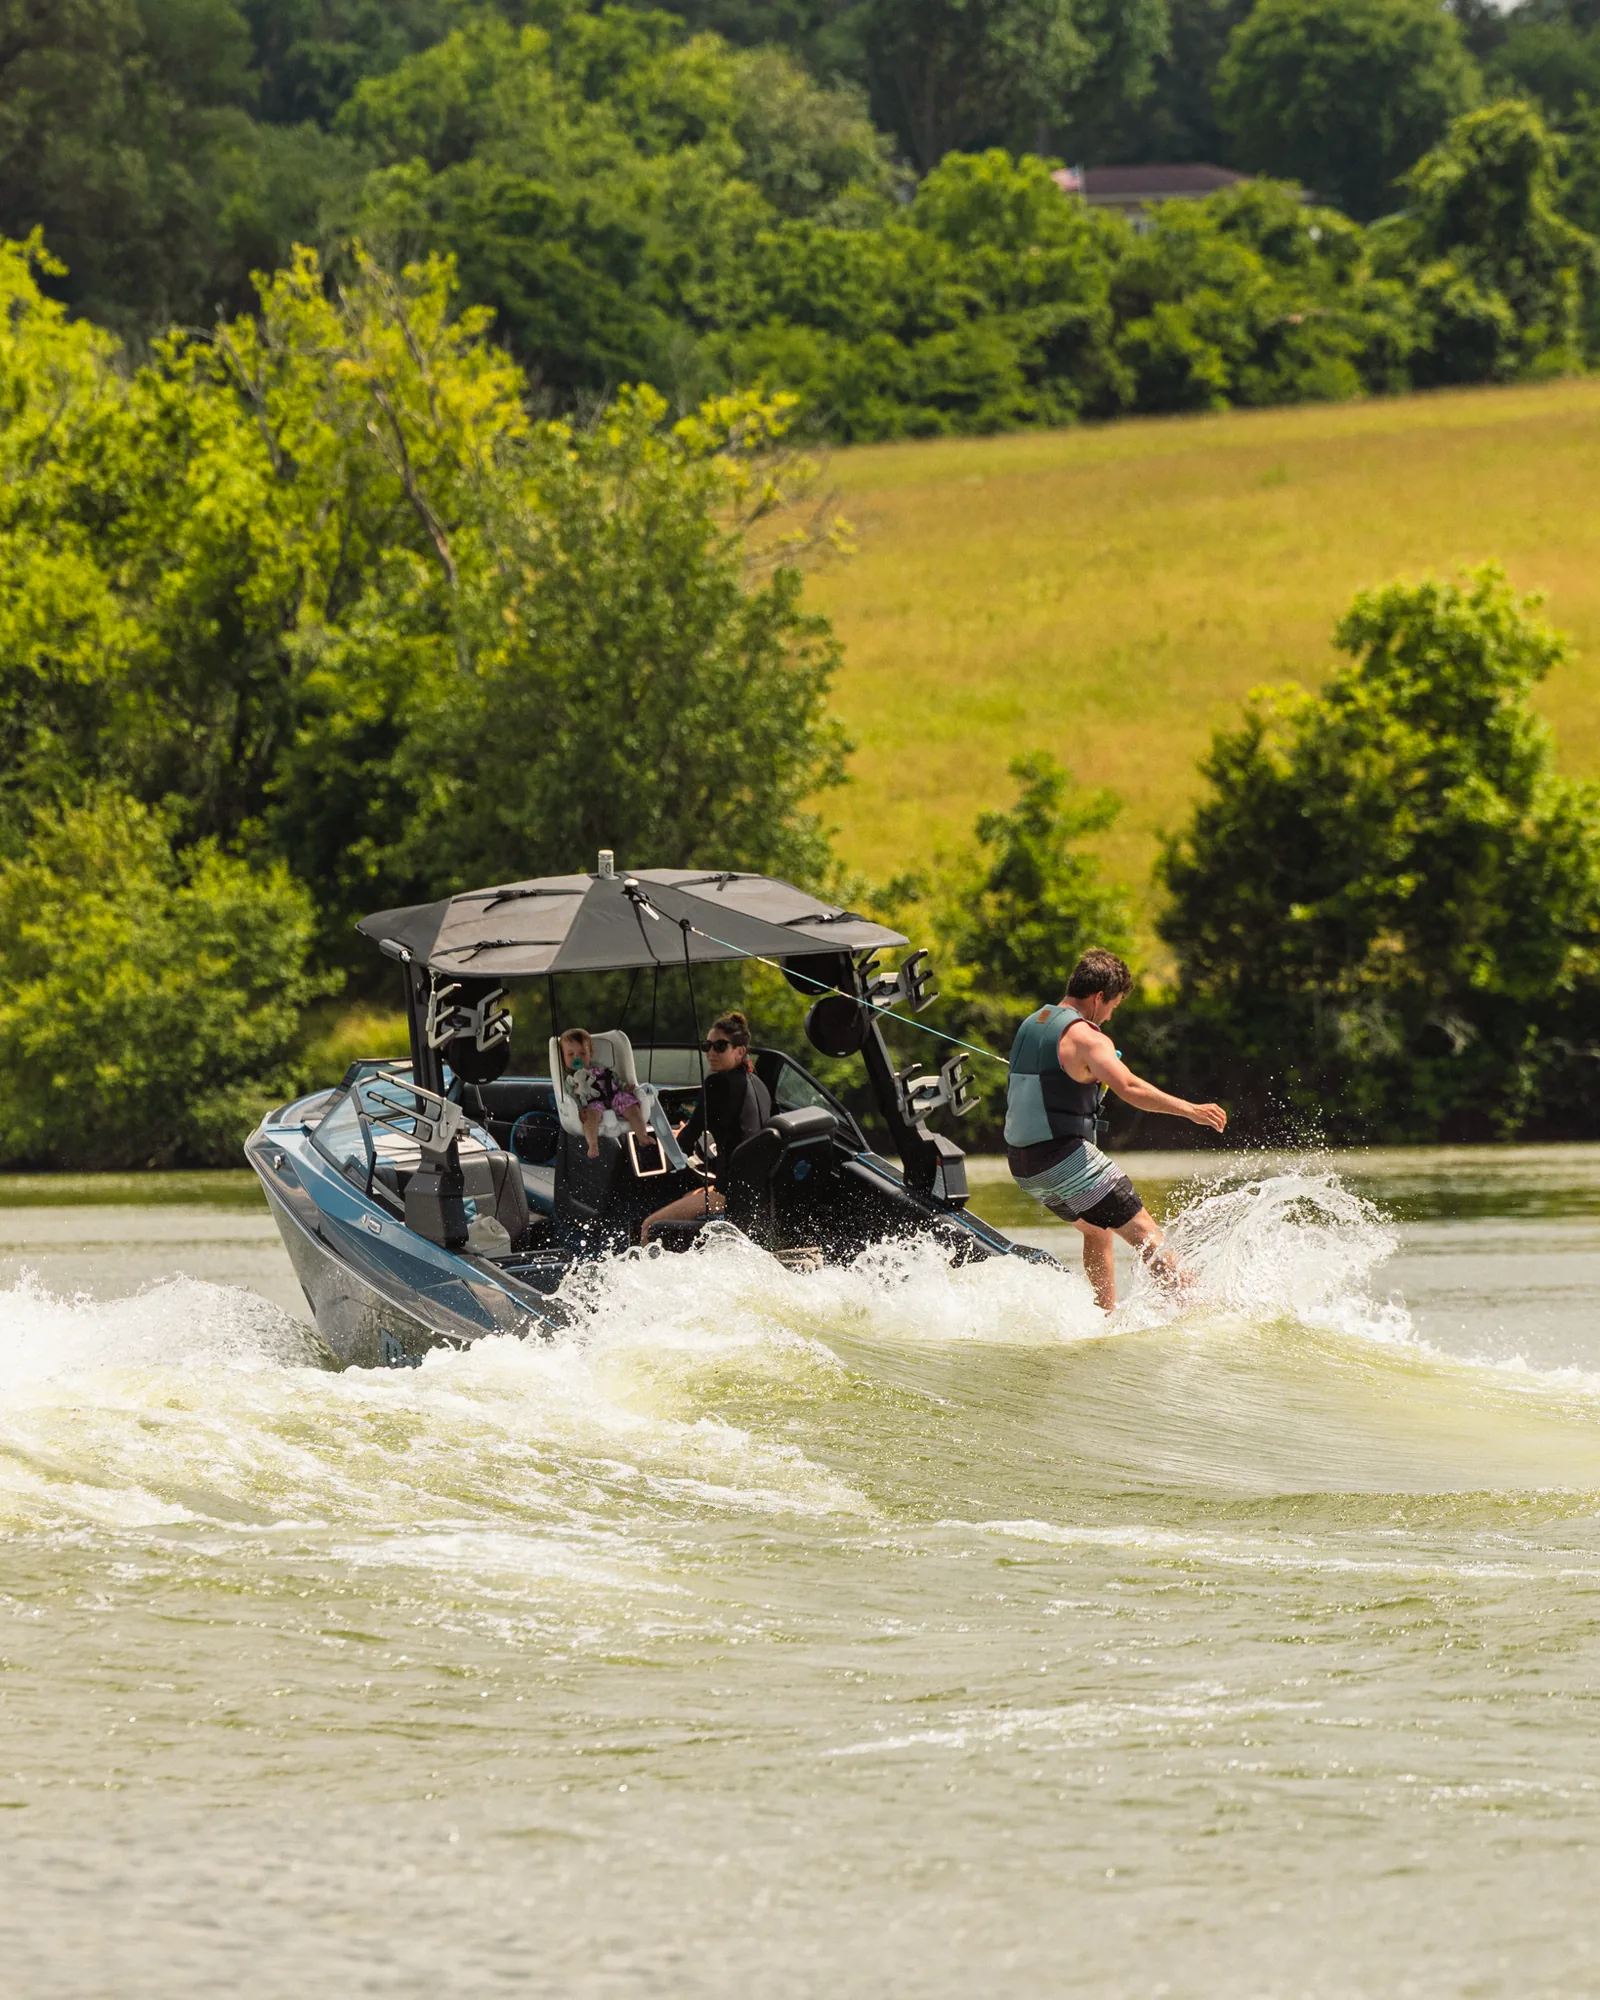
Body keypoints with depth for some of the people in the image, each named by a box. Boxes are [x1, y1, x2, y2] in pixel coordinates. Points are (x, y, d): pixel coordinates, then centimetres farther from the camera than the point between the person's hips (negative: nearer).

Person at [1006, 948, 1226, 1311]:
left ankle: (1107, 1317, 28)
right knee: (1144, 1233, -7)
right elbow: (1130, 1088, -28)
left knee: (1098, 1230, 27)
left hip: (1022, 1161, 9)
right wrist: (1190, 1110, -28)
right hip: (1063, 1158, -9)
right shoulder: (1084, 1035, -13)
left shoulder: (1031, 1025, 14)